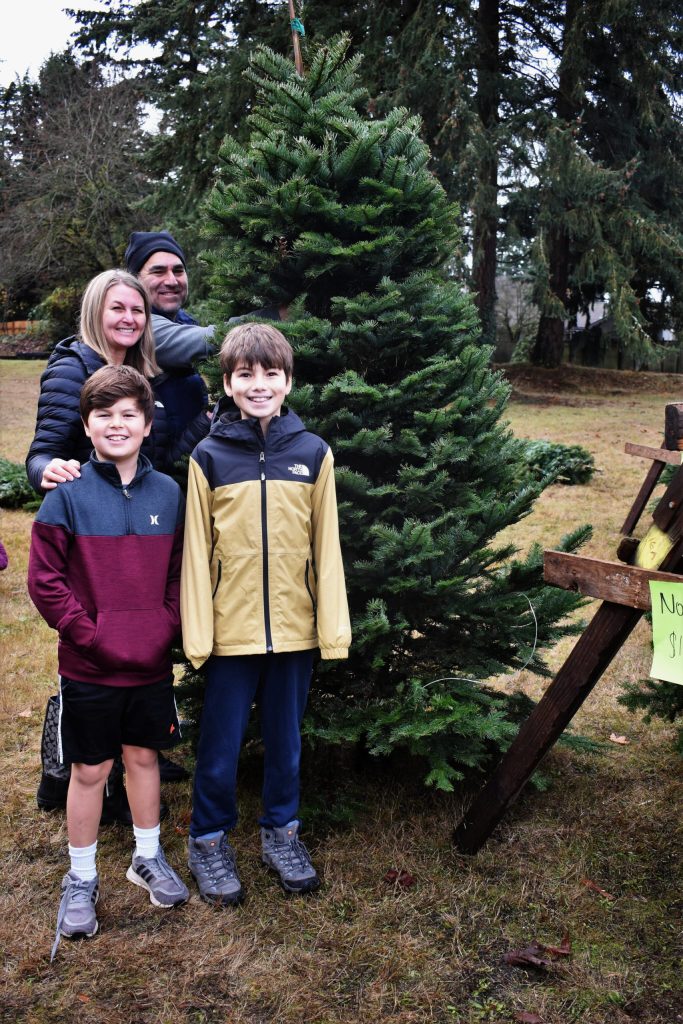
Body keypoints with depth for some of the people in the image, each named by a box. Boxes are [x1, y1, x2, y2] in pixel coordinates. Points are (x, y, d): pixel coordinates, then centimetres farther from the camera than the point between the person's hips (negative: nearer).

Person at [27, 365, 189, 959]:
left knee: (144, 756, 18)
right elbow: (44, 580, -9)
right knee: (90, 769, 9)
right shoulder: (67, 495, -10)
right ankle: (81, 879, 28)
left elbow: (180, 572, 7)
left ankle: (148, 857, 37)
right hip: (89, 668, -3)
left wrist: (166, 627, -5)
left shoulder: (168, 493, 0)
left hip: (152, 664, 3)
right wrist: (89, 633, -14)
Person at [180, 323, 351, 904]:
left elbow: (326, 546, 2)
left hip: (295, 627, 1)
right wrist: (197, 632, -6)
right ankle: (209, 842, 30)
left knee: (286, 739, 16)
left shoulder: (313, 453, 0)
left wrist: (333, 626, -1)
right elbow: (197, 550, -2)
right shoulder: (209, 457, -3)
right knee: (221, 745, 10)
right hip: (231, 629, -1)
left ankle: (281, 834, 35)